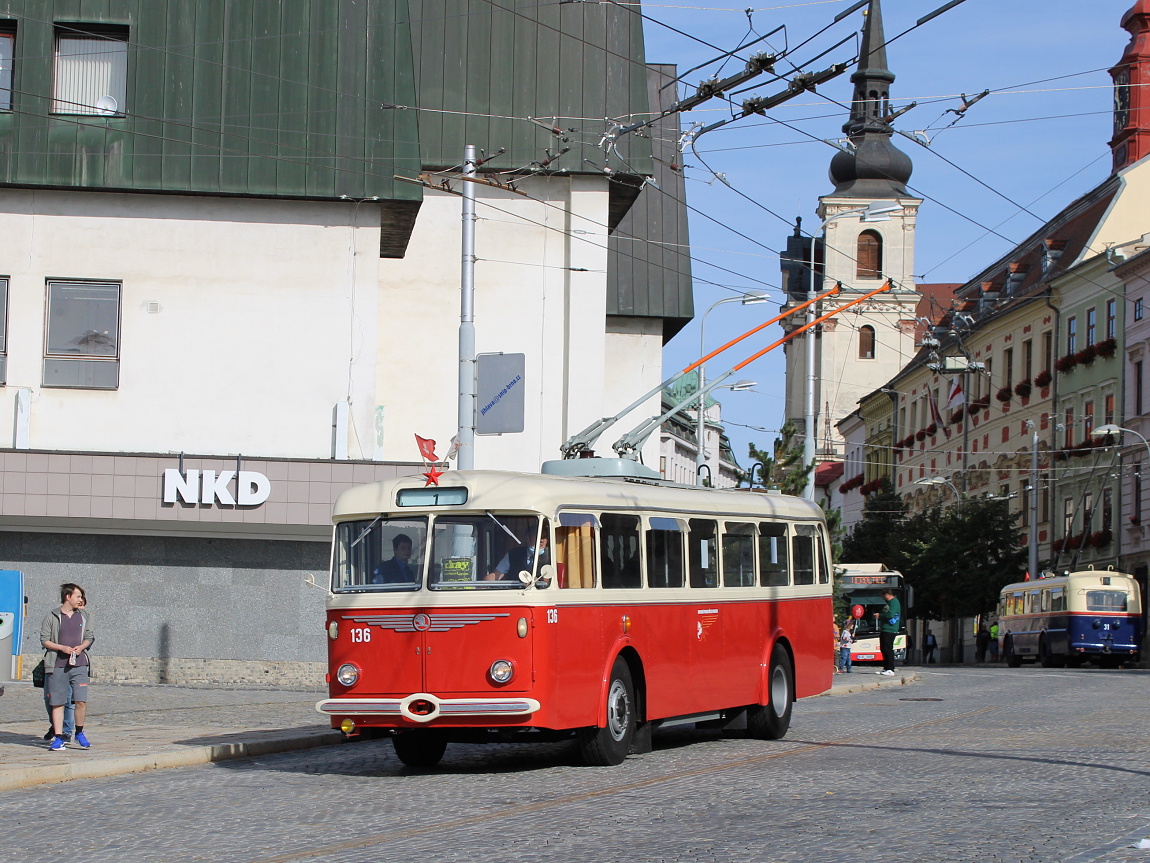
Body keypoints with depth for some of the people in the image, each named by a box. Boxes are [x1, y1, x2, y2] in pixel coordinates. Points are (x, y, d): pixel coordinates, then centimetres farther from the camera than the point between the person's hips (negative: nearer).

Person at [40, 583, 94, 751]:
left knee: (81, 701, -7)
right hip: (57, 665, -2)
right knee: (57, 703, 1)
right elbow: (44, 639, 1)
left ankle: (79, 733, 12)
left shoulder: (84, 615, 11)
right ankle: (58, 738, 7)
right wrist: (62, 648, -13)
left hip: (79, 664, 2)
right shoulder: (52, 616, 2)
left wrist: (81, 647, -7)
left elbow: (90, 636, 14)